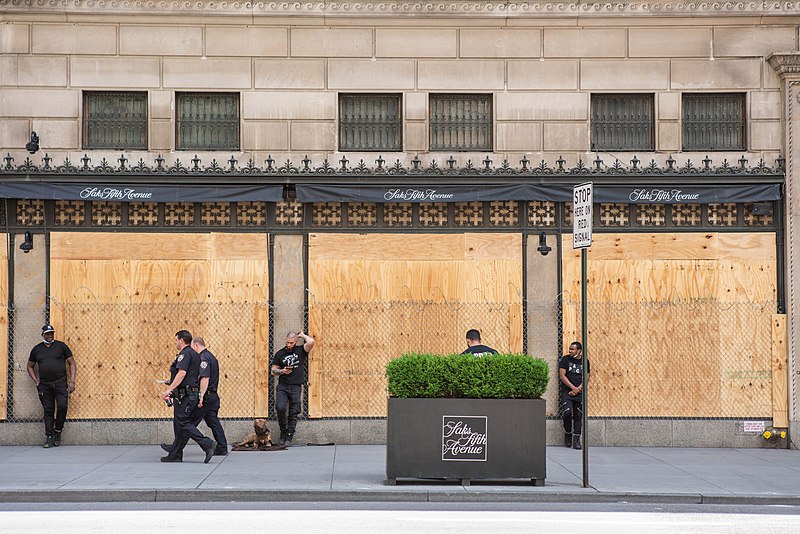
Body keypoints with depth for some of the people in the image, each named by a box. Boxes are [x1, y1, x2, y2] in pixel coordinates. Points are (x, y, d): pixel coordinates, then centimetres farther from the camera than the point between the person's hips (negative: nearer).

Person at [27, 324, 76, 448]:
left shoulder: (61, 346, 5)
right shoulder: (37, 349, 11)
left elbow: (72, 363, 7)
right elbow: (30, 366, 22)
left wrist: (72, 381, -1)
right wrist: (36, 381, 9)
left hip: (60, 383, -2)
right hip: (44, 385, 2)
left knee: (62, 407, -15)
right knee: (48, 411, 2)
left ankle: (58, 432, 4)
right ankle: (49, 437, 6)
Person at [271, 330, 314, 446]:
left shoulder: (300, 350, 5)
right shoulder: (280, 354, 9)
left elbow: (311, 342, -14)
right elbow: (273, 371, 11)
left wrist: (302, 335, 3)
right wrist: (282, 371, -8)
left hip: (296, 387, 0)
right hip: (282, 386, 1)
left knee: (293, 413, -2)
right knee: (280, 408, -19)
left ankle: (289, 438, 3)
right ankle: (283, 431, 1)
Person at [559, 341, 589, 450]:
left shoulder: (585, 361, 8)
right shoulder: (566, 359, 2)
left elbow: (586, 377, 5)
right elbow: (562, 376, -3)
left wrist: (577, 389, -9)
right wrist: (573, 387, -11)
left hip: (579, 393, 2)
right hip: (567, 391, -2)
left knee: (578, 416, 0)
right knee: (567, 413, -16)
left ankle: (576, 440, 4)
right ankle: (568, 433, 6)